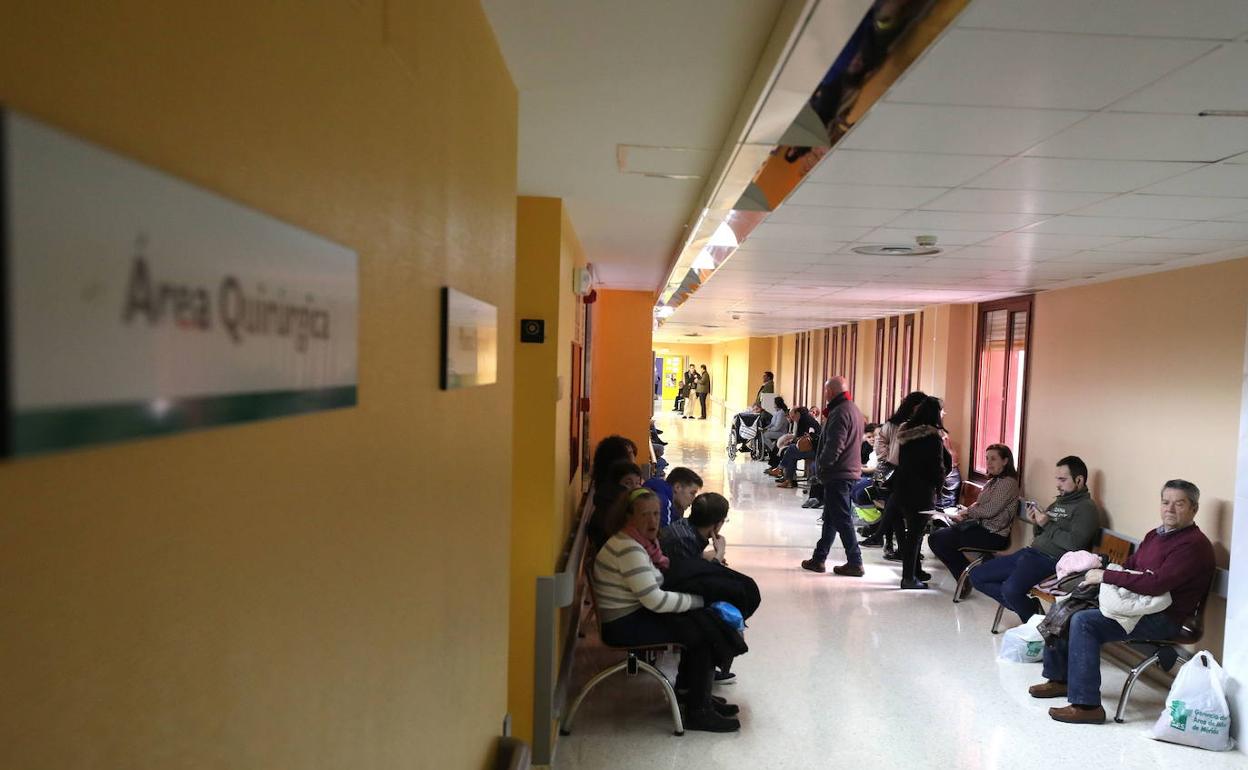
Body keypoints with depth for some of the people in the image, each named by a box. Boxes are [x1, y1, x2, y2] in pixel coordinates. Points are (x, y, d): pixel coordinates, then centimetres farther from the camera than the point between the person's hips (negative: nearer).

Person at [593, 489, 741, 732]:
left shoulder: (645, 540, 7)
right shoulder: (628, 548, -24)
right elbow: (655, 600, -26)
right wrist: (699, 600, -15)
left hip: (636, 613, 10)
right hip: (624, 625, -10)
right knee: (703, 633, -9)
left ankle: (690, 691, 19)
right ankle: (697, 712, 2)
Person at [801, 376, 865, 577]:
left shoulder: (839, 413, -18)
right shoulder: (853, 410, 14)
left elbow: (834, 446, -23)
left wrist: (822, 464, -11)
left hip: (838, 474, -10)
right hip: (851, 470, 10)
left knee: (842, 519, -3)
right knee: (830, 518, 15)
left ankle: (855, 563, 3)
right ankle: (819, 558, 22)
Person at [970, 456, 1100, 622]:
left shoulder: (1086, 508, -5)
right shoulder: (1058, 502, 21)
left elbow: (1074, 544, -19)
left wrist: (1047, 525, -12)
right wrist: (1036, 524, 5)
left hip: (1050, 559, -9)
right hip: (1030, 552, 9)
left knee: (1010, 589, -36)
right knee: (976, 576, 2)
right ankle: (1028, 606, 2)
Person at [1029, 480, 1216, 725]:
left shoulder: (1194, 544, -15)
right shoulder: (1156, 535, 15)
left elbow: (1156, 584, -26)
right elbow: (1129, 565, 21)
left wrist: (1106, 576, -20)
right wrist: (1097, 573, 0)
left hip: (1163, 619, -9)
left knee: (1083, 621, -26)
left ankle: (1086, 705, -20)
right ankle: (1059, 678, 15)